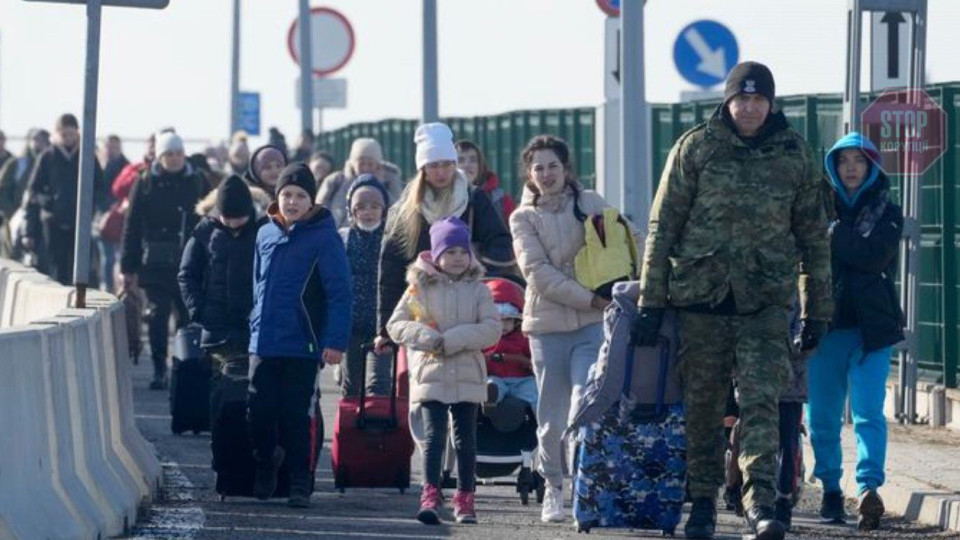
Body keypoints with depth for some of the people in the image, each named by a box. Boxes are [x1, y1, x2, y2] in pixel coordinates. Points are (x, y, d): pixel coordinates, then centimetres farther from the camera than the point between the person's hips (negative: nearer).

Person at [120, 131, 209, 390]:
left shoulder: (197, 183, 5)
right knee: (157, 316, -3)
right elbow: (132, 228, 3)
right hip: (156, 264, -1)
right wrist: (128, 268, -1)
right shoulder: (145, 184, 3)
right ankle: (159, 371, 2)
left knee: (188, 317, 2)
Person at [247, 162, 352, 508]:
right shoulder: (266, 235, 10)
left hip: (302, 347, -4)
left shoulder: (323, 238, -6)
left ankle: (300, 485, 8)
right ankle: (265, 465, 24)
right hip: (263, 345, 4)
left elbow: (340, 293, -8)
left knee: (297, 418, -1)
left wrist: (336, 341, -15)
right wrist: (255, 325, 14)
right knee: (260, 413, 3)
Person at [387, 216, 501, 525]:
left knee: (466, 439, 6)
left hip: (467, 376, 1)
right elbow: (396, 325, 1)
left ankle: (465, 498, 14)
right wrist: (427, 338, -16)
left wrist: (452, 340, -16)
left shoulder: (477, 290, 5)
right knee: (433, 435, -10)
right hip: (430, 373, -1)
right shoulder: (420, 288, 3)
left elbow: (492, 329, -6)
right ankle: (430, 496, -14)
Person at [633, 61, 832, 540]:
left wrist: (817, 311, 12)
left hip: (766, 301, 0)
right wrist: (650, 300, -1)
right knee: (702, 406, 7)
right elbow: (663, 226, 3)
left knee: (761, 401, -13)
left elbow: (813, 236, 13)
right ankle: (702, 501, 18)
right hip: (701, 295, 0)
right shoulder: (695, 148, 3)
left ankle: (759, 501, -20)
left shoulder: (795, 155, 7)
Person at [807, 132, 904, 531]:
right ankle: (830, 490, 19)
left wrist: (832, 234, -10)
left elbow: (874, 255, -11)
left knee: (868, 412, -15)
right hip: (826, 323, 3)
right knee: (822, 416, 5)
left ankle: (869, 488, -26)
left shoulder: (886, 213, 7)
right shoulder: (821, 208, 13)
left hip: (871, 326, -2)